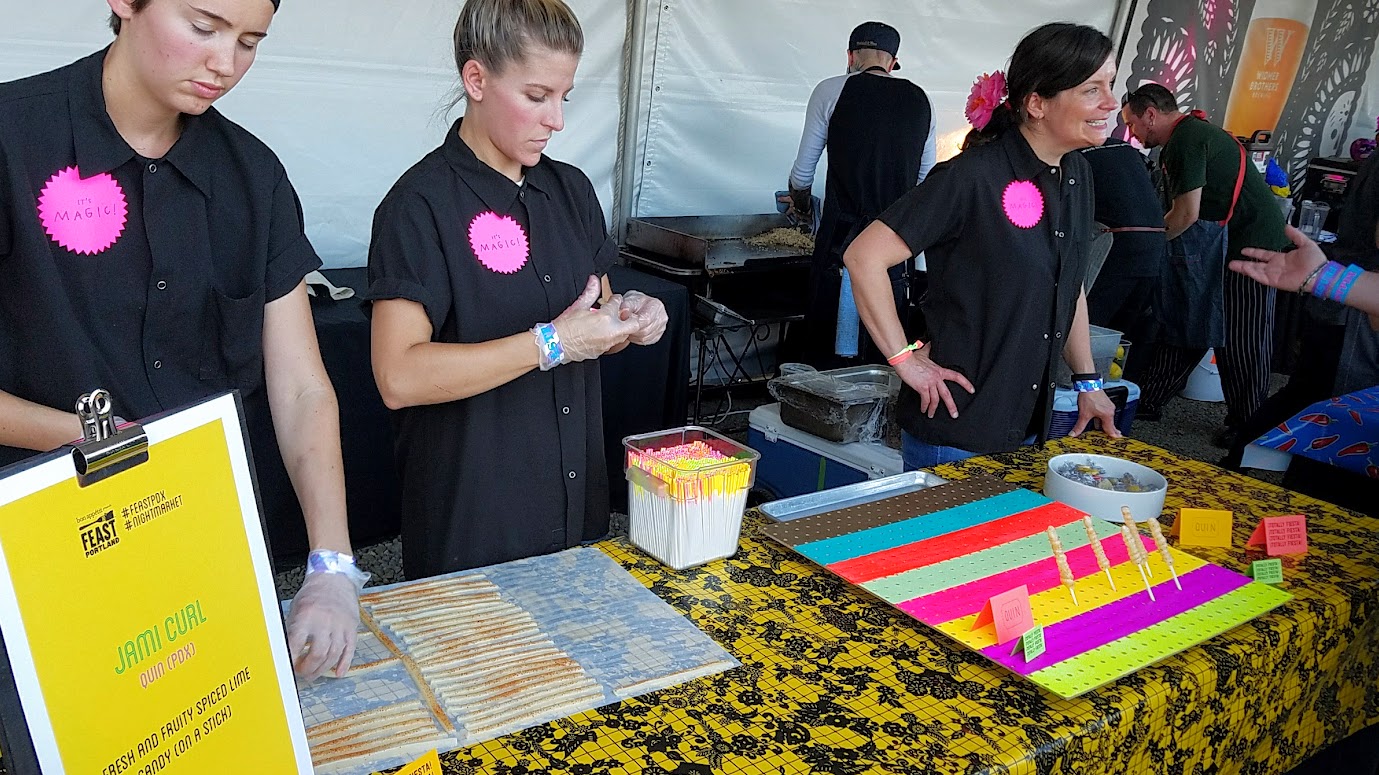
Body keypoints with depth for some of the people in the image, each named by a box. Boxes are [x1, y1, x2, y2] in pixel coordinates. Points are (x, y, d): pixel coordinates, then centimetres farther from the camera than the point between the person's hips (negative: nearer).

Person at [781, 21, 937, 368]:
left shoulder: (832, 91, 0)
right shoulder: (920, 100, 10)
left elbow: (803, 171, 6)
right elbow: (927, 177, 15)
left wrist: (801, 206, 26)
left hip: (842, 236, -3)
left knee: (822, 351, 5)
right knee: (882, 356, 11)